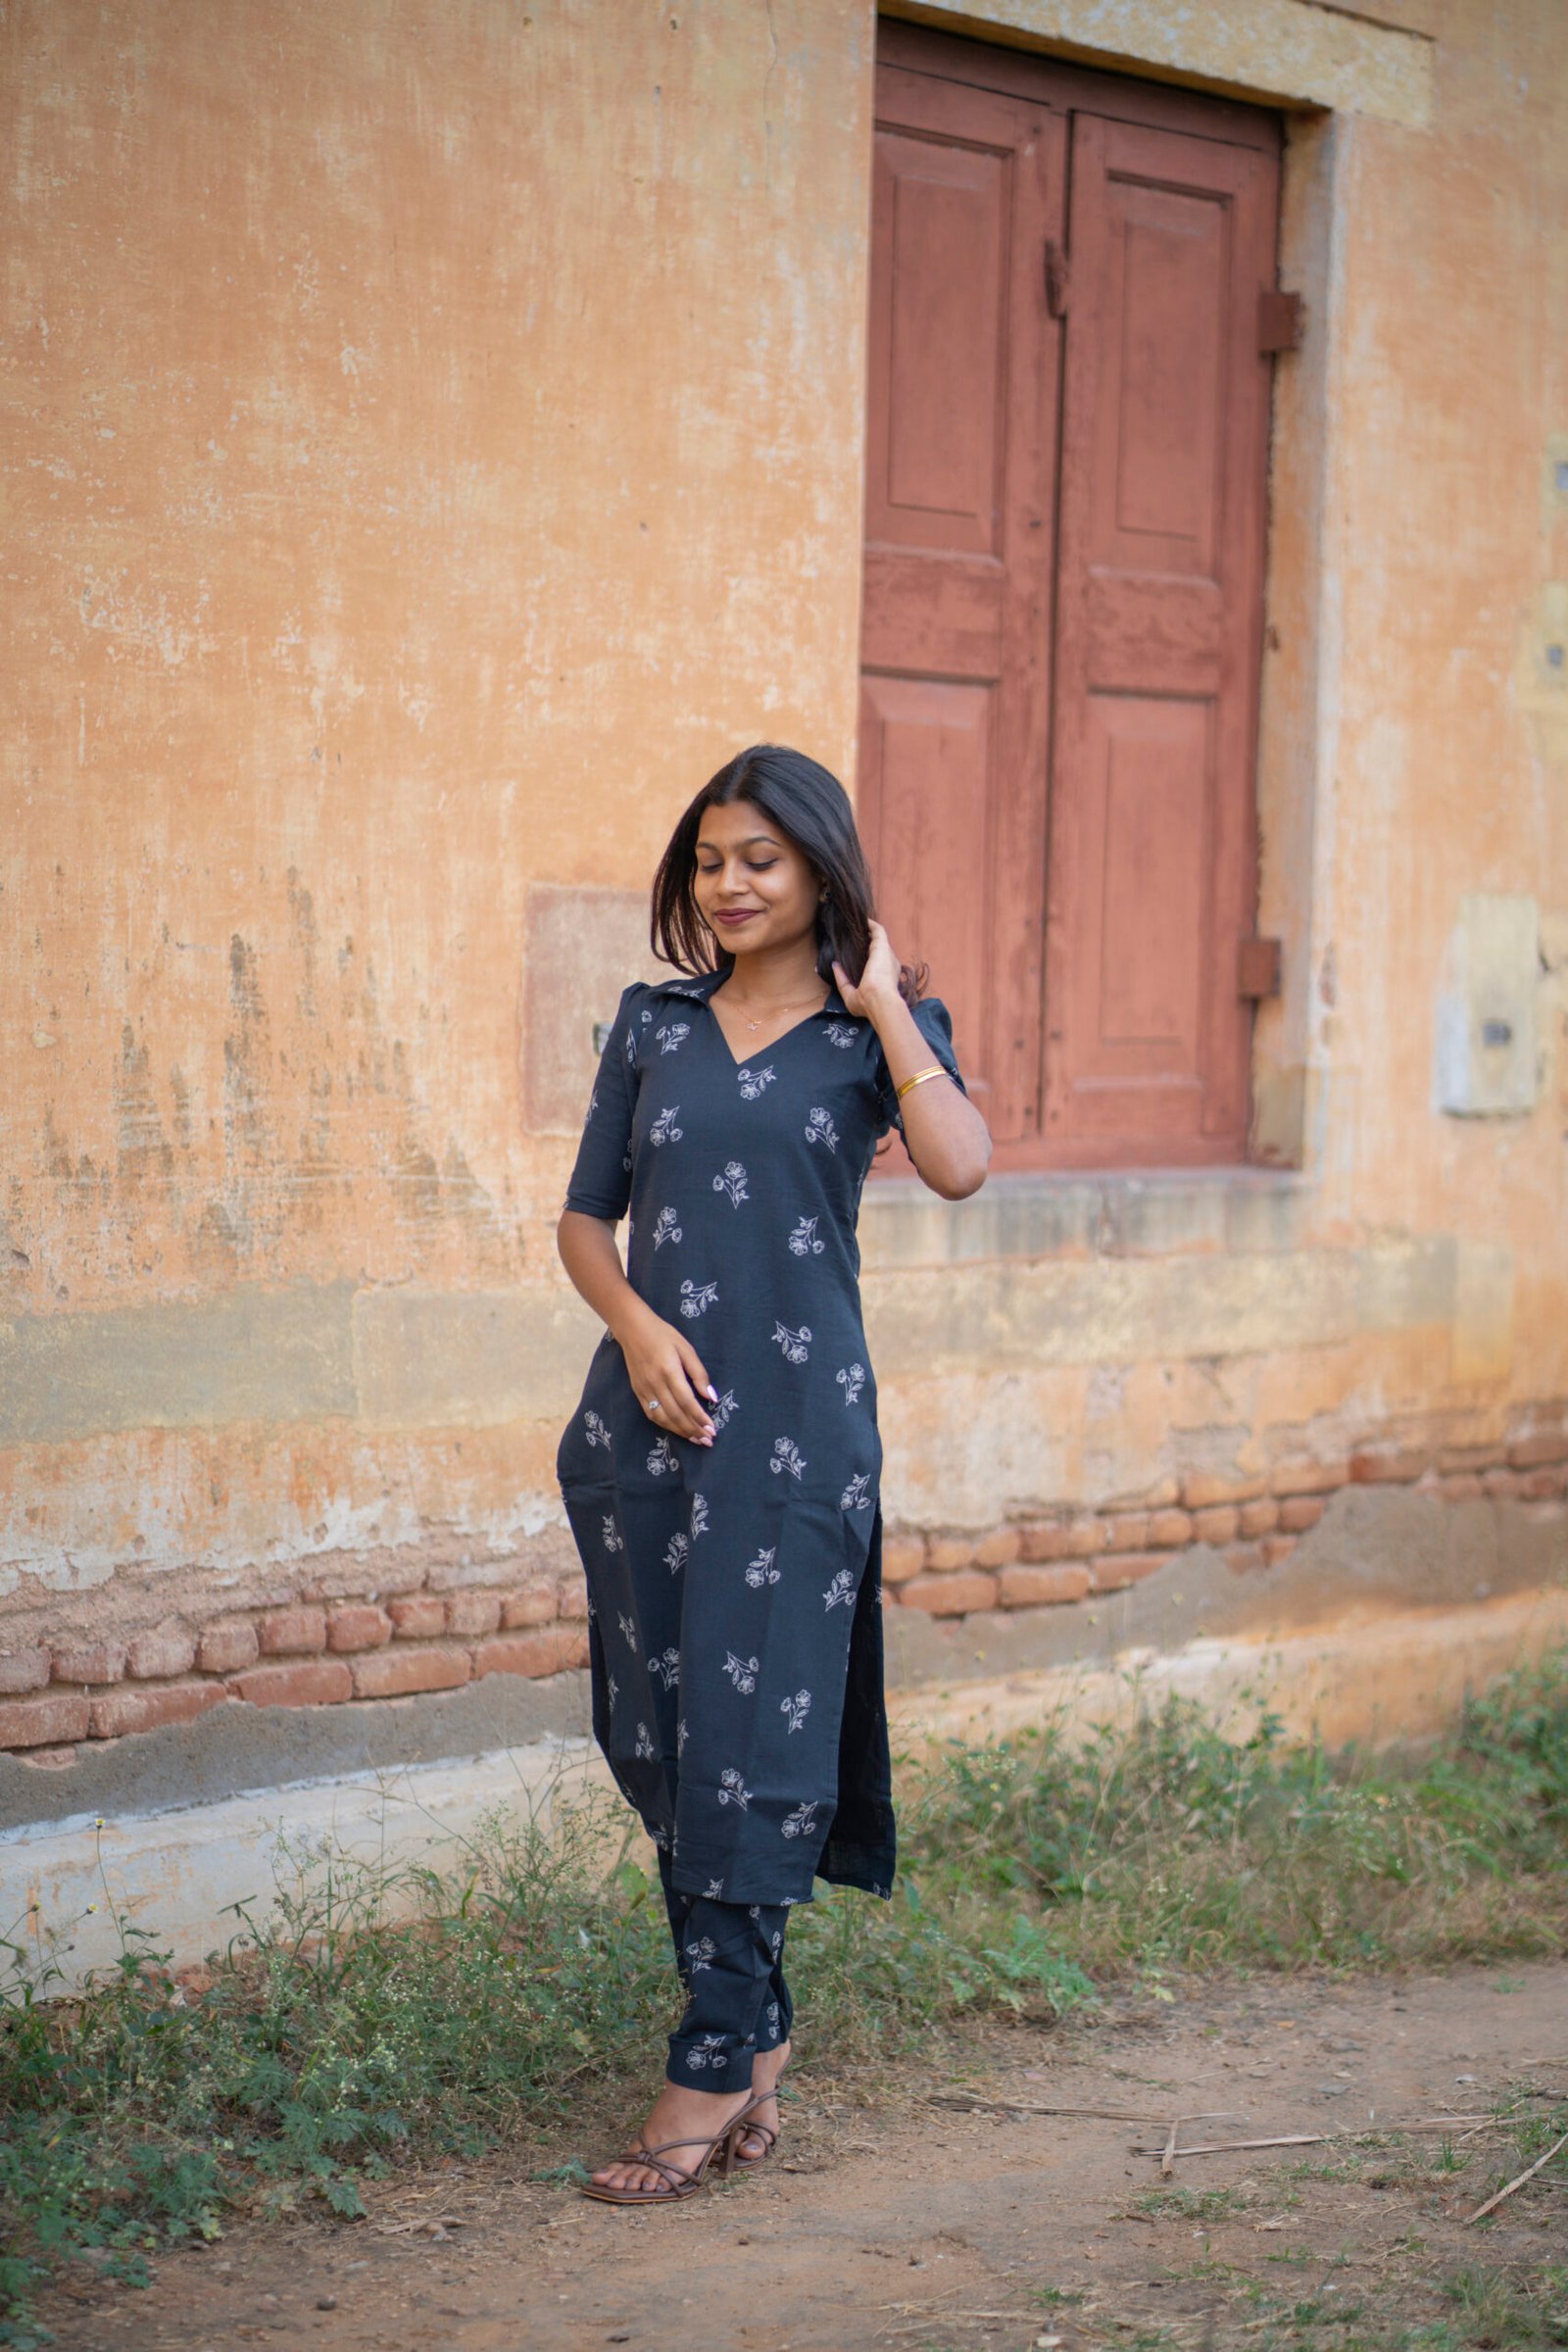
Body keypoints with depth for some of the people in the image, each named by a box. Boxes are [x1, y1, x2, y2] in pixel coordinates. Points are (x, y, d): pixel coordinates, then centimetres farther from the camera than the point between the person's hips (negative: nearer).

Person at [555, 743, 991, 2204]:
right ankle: (757, 2028, 23)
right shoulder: (655, 1022, 11)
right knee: (656, 1736, 7)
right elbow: (585, 1216, 13)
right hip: (649, 1414, 4)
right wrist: (637, 1323, -5)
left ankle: (713, 2070, 0)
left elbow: (959, 1166, -17)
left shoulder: (876, 1027, 3)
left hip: (797, 1423, -4)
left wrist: (883, 1005, -9)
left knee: (752, 1738, -5)